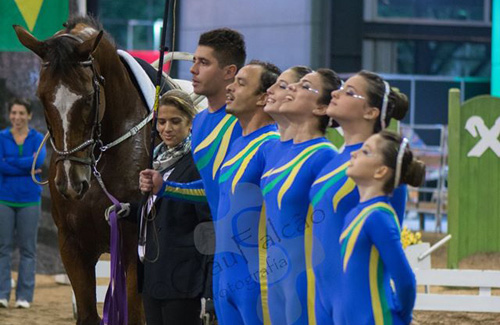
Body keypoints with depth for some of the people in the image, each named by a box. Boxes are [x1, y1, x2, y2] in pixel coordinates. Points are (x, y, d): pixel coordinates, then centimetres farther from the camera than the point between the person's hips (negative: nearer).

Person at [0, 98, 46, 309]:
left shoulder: (38, 139, 4)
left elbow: (39, 161, -15)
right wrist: (28, 167, -14)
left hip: (29, 201, 0)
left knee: (28, 249, 1)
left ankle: (25, 297, 4)